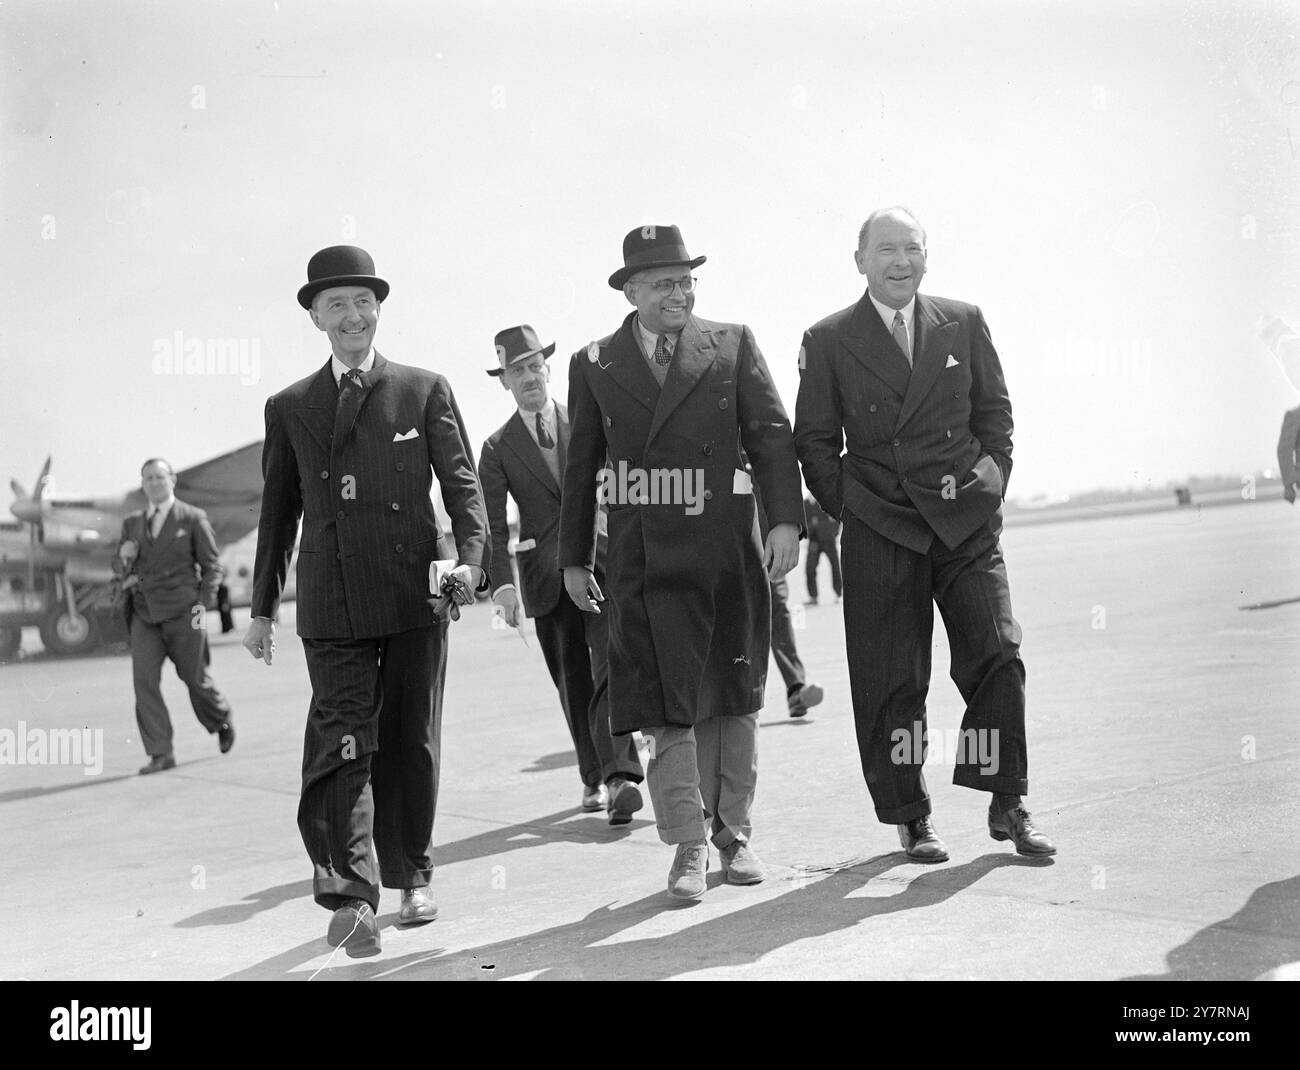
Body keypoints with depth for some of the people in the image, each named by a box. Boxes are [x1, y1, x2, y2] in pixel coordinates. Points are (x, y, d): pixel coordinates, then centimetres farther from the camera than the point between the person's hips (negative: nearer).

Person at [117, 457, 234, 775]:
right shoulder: (132, 523, 13)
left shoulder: (193, 519, 2)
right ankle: (160, 754, -7)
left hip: (182, 613, -3)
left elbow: (211, 566, 3)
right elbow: (118, 567, 20)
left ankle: (221, 721, 35)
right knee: (144, 680, -10)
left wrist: (203, 604, -8)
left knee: (195, 678, 4)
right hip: (144, 614, 3)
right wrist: (123, 557, -4)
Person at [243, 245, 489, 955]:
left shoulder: (425, 391, 9)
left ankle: (410, 879, 21)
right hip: (331, 606, 0)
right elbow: (278, 511, 16)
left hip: (414, 598, 0)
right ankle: (351, 896, -16)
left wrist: (470, 559, -11)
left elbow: (461, 483, 5)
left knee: (409, 743, 7)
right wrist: (262, 606, 13)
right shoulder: (289, 408, 13)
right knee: (342, 744, -10)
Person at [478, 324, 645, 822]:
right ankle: (595, 777, 18)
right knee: (572, 683, 7)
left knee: (610, 668, -15)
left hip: (602, 561, -1)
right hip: (547, 574, 1)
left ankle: (619, 777, -24)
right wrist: (501, 583, -15)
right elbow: (491, 523, -1)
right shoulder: (498, 448, 6)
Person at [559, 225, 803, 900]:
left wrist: (786, 519, -12)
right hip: (644, 560, -1)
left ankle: (732, 832, 22)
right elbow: (581, 466, 12)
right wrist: (574, 559, 11)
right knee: (665, 704, -5)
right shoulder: (594, 365, 8)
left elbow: (771, 434, 0)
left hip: (726, 550, 1)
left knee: (731, 700, 9)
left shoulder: (733, 345, 6)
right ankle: (689, 844, 2)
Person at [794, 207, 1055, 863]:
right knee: (891, 681, 1)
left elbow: (994, 409, 15)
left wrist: (991, 480, 5)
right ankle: (910, 816, 13)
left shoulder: (964, 324, 9)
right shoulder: (827, 342, 3)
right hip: (880, 532, -1)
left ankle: (1007, 806, 5)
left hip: (967, 521, 2)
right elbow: (815, 440, 7)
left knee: (997, 656, -6)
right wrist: (848, 508, 0)